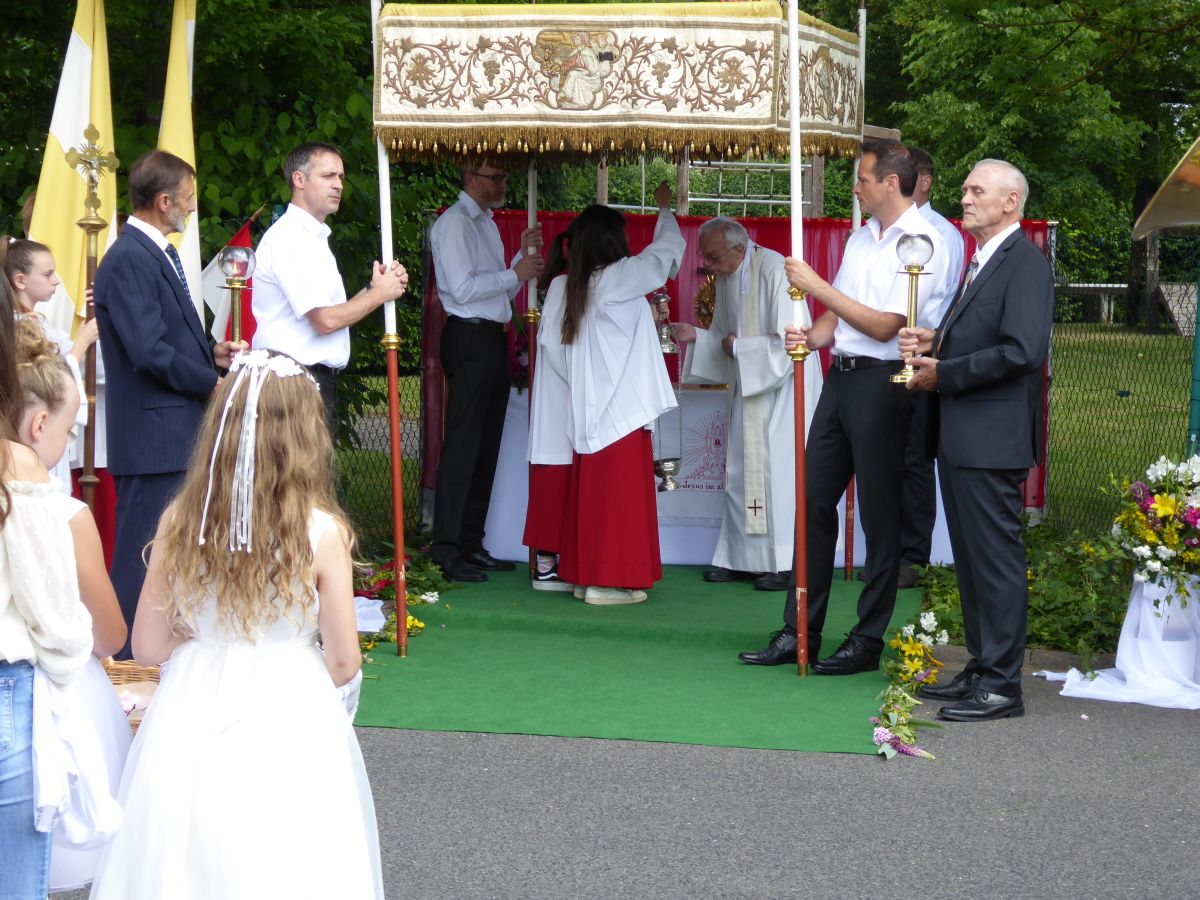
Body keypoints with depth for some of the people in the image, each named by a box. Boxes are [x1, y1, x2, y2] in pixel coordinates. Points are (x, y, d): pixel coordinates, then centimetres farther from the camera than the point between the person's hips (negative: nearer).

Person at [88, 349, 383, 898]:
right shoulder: (322, 533, -13)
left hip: (191, 719, 3)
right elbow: (344, 663, -6)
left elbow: (148, 647, 1)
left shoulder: (180, 522, -6)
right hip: (289, 722, -2)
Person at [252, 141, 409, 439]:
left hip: (318, 380, 10)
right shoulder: (290, 238, -14)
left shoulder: (314, 237, 19)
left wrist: (373, 288, 3)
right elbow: (325, 320, -19)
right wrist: (379, 293, -7)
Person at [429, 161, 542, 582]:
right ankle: (448, 551, -7)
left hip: (492, 340, 10)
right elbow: (463, 288, -18)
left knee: (486, 446, 11)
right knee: (462, 446, -9)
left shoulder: (487, 224, 20)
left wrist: (525, 254, 7)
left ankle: (471, 543, 17)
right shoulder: (455, 223, -8)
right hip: (469, 339, -10)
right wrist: (517, 272, -13)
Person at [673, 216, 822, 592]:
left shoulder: (774, 271, -21)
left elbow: (789, 341, -23)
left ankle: (788, 563, 1)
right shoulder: (726, 278, 4)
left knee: (780, 469, -6)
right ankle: (739, 557, 16)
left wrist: (738, 347, -16)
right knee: (740, 470, 9)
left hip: (784, 381, -8)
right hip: (749, 385, 8)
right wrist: (696, 336, -4)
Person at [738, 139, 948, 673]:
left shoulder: (922, 242, -10)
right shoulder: (861, 237, 16)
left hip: (882, 382, -8)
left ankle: (868, 640, 8)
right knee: (815, 502, 8)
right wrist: (812, 336, -2)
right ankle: (799, 632, 14)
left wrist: (818, 287, -14)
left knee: (879, 515, 0)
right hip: (841, 374, 8)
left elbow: (885, 325, -15)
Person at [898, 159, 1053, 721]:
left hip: (991, 438, -10)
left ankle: (1001, 685, 2)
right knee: (970, 560, 15)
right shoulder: (978, 263, 19)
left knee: (995, 559, -4)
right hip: (959, 438, 10)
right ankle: (980, 669, 24)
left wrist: (944, 374, -15)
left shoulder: (1025, 264, -12)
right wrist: (933, 341, 3)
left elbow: (1022, 351, -22)